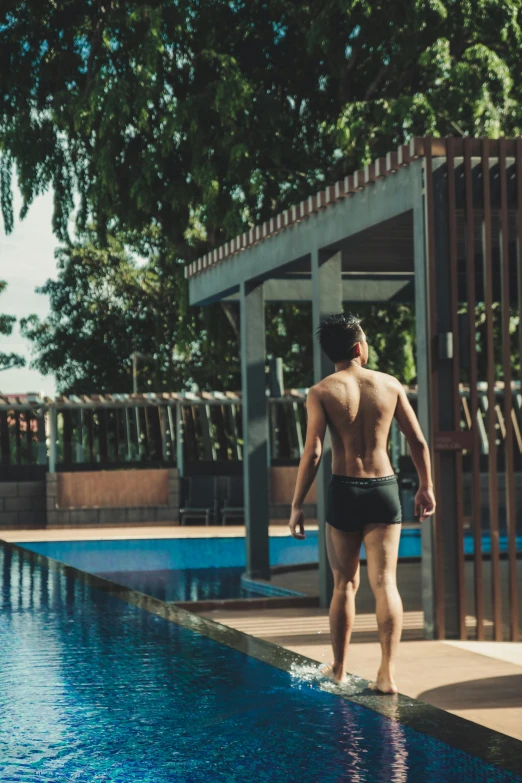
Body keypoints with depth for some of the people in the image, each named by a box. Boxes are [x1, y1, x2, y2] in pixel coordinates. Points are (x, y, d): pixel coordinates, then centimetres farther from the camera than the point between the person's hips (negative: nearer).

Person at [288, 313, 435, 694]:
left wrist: (297, 505, -6)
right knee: (385, 581, 1)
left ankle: (339, 669, 23)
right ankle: (388, 672, -7)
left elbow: (313, 453, -11)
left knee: (345, 583, 12)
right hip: (385, 489, 1)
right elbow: (418, 441, 4)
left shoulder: (322, 392, -5)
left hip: (345, 491, -1)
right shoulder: (389, 384, 2)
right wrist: (427, 487, 16)